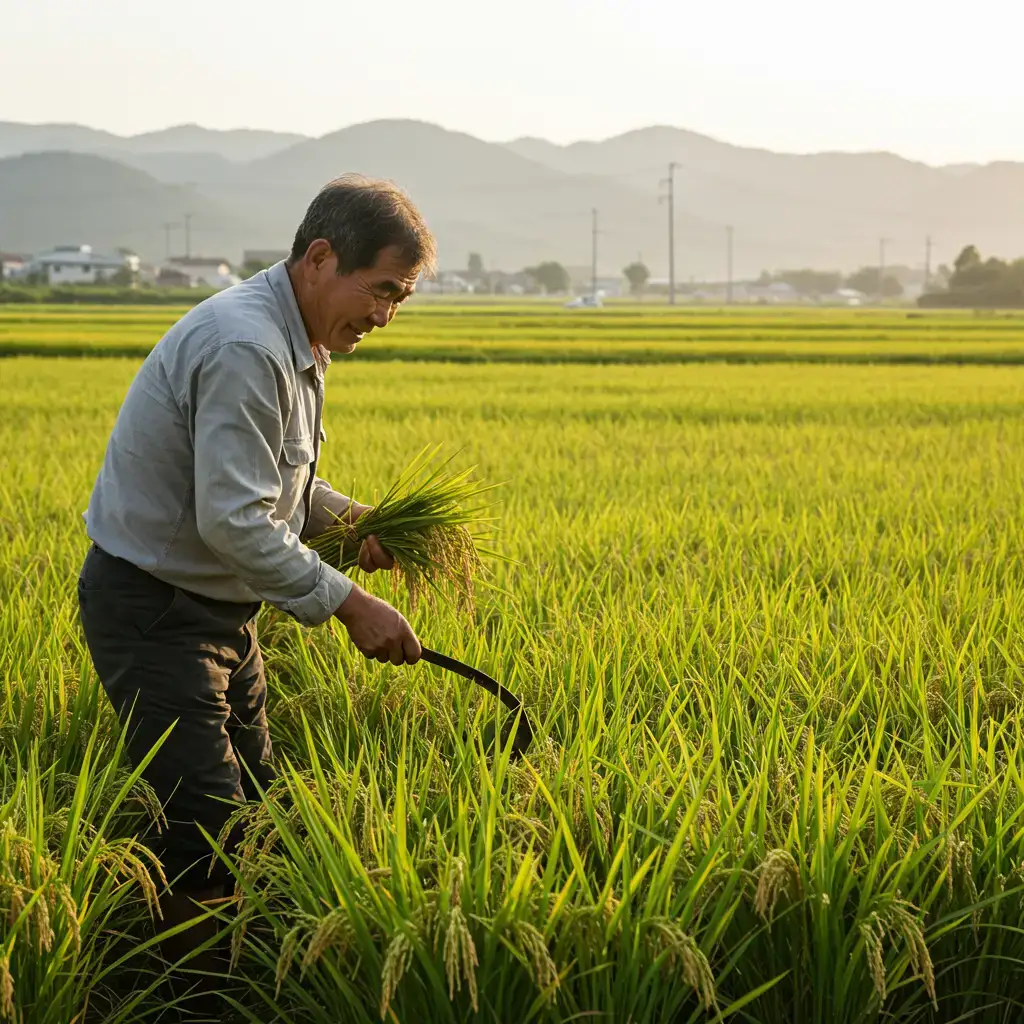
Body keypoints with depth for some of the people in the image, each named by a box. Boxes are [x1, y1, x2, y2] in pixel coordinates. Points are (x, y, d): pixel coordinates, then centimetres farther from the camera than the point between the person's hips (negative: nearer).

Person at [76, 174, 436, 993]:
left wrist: (348, 518, 3)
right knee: (207, 830, -11)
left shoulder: (297, 342, 7)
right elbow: (232, 522, -30)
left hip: (219, 609, 10)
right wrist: (347, 603, -26)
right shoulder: (243, 349, -26)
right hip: (152, 610, -10)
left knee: (254, 803, 13)